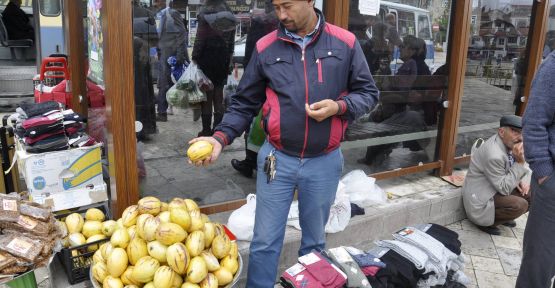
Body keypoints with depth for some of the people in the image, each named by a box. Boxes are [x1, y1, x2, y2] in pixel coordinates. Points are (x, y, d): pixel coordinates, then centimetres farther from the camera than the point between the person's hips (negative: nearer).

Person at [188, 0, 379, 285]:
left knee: (315, 241, 20)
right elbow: (244, 103, 1)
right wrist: (220, 138, -13)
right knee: (264, 242, 9)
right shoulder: (265, 47, -3)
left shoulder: (345, 43, -4)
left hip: (324, 162, 1)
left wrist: (339, 106, -16)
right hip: (276, 159, 0)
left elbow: (368, 92, 3)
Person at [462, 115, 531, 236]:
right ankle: (486, 222, -3)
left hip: (497, 189, 9)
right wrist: (519, 162, -28)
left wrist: (520, 180, -5)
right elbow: (504, 188, -23)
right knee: (520, 205, -26)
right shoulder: (493, 154, -29)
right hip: (481, 199, -9)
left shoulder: (508, 144, -2)